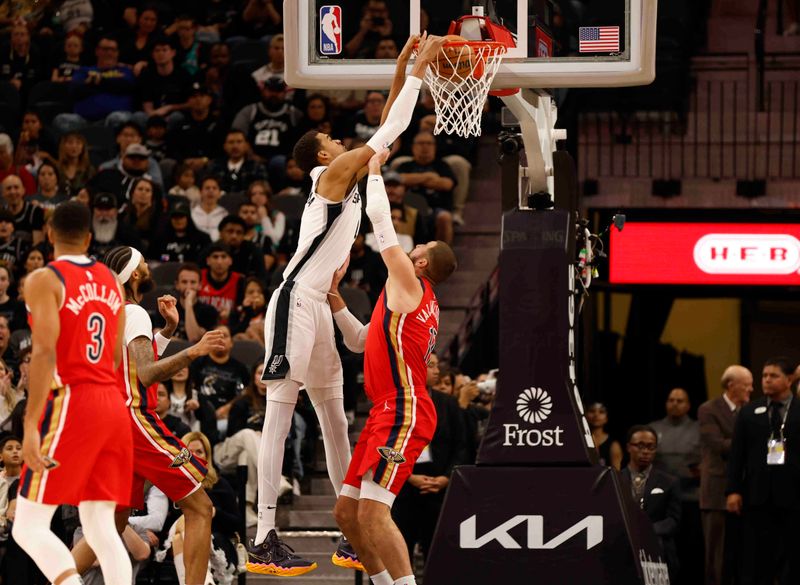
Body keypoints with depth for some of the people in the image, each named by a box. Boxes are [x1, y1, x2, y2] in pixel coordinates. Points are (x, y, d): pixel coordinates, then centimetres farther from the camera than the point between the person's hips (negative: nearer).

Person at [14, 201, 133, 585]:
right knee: (101, 528, 8)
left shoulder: (45, 279, -6)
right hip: (112, 405, 7)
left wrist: (30, 426, -20)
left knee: (29, 526, -4)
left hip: (70, 403, -7)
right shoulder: (111, 282, 14)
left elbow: (45, 353, -17)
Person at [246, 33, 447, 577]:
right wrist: (420, 67, -3)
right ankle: (264, 541, -19)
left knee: (336, 420, 12)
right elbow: (390, 131, -9)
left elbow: (386, 130, 24)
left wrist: (402, 68, 17)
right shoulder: (333, 173, -5)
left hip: (320, 307, 10)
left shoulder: (350, 177, 19)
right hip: (295, 303, -10)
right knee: (280, 415, -14)